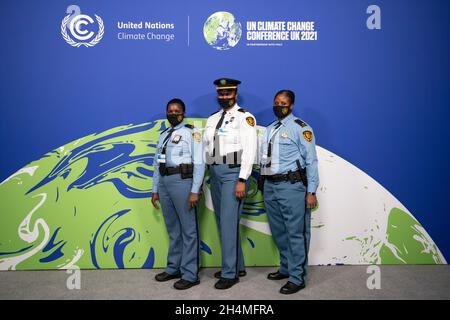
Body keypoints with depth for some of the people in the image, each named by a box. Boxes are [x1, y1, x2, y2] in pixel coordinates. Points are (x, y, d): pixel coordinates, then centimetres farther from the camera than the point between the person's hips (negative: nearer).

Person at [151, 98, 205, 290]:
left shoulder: (191, 133, -1)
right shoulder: (163, 136, 19)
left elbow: (199, 163, -9)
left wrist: (195, 191, -15)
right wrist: (155, 190, 16)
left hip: (182, 181, -7)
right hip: (164, 182, 7)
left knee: (188, 229, -1)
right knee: (172, 228, 15)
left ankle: (190, 274, 6)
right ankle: (173, 268, 26)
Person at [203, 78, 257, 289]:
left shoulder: (244, 117, -5)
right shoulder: (212, 119, 16)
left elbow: (250, 150, -13)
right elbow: (206, 148, 16)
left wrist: (242, 180, -18)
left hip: (233, 173, -7)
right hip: (214, 173, 8)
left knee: (228, 223, -8)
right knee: (222, 223, 12)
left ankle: (229, 273, 4)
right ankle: (238, 266, 26)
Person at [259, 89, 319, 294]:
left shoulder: (301, 128, -4)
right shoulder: (270, 129, 17)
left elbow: (311, 161, -7)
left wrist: (311, 191, -11)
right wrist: (263, 183, 14)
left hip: (291, 186, -7)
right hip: (270, 186, 7)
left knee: (296, 233, -1)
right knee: (278, 232, 16)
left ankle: (297, 278, 9)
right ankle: (286, 268, 31)